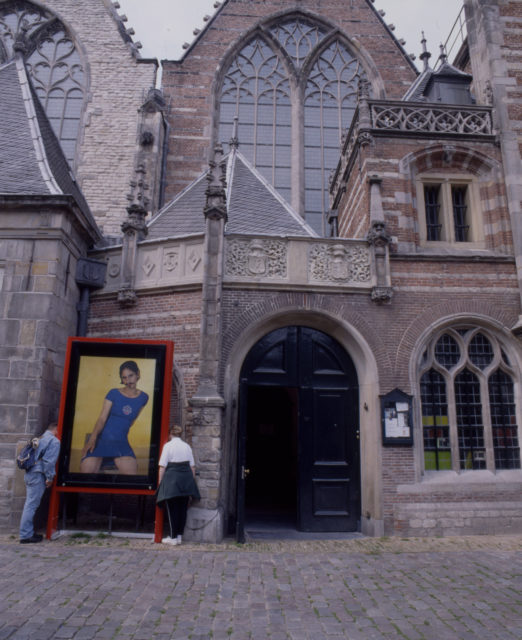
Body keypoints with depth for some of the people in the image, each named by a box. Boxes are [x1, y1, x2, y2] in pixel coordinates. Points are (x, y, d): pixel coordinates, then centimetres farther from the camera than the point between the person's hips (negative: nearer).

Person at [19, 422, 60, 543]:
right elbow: (49, 461, -16)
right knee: (31, 505, -4)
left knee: (29, 504, 15)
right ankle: (26, 535, 1)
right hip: (38, 475, -9)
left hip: (29, 473, 9)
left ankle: (28, 532, 23)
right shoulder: (54, 441, -9)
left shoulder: (40, 438, 16)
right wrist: (50, 477, -9)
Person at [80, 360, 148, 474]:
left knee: (131, 471, -24)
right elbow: (102, 418, -6)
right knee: (87, 469, -20)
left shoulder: (143, 397, 6)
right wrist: (92, 438, -19)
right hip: (101, 439, 0)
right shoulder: (113, 393, 1)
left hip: (121, 442, 1)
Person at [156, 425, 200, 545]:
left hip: (172, 478, -4)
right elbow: (192, 466, 10)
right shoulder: (187, 446, 8)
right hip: (186, 478, 4)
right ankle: (179, 536, 17)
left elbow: (162, 466, -8)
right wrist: (192, 481, 18)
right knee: (183, 509, 12)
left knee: (172, 509, 5)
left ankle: (173, 537, 10)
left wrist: (160, 482, 0)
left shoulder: (168, 445, -5)